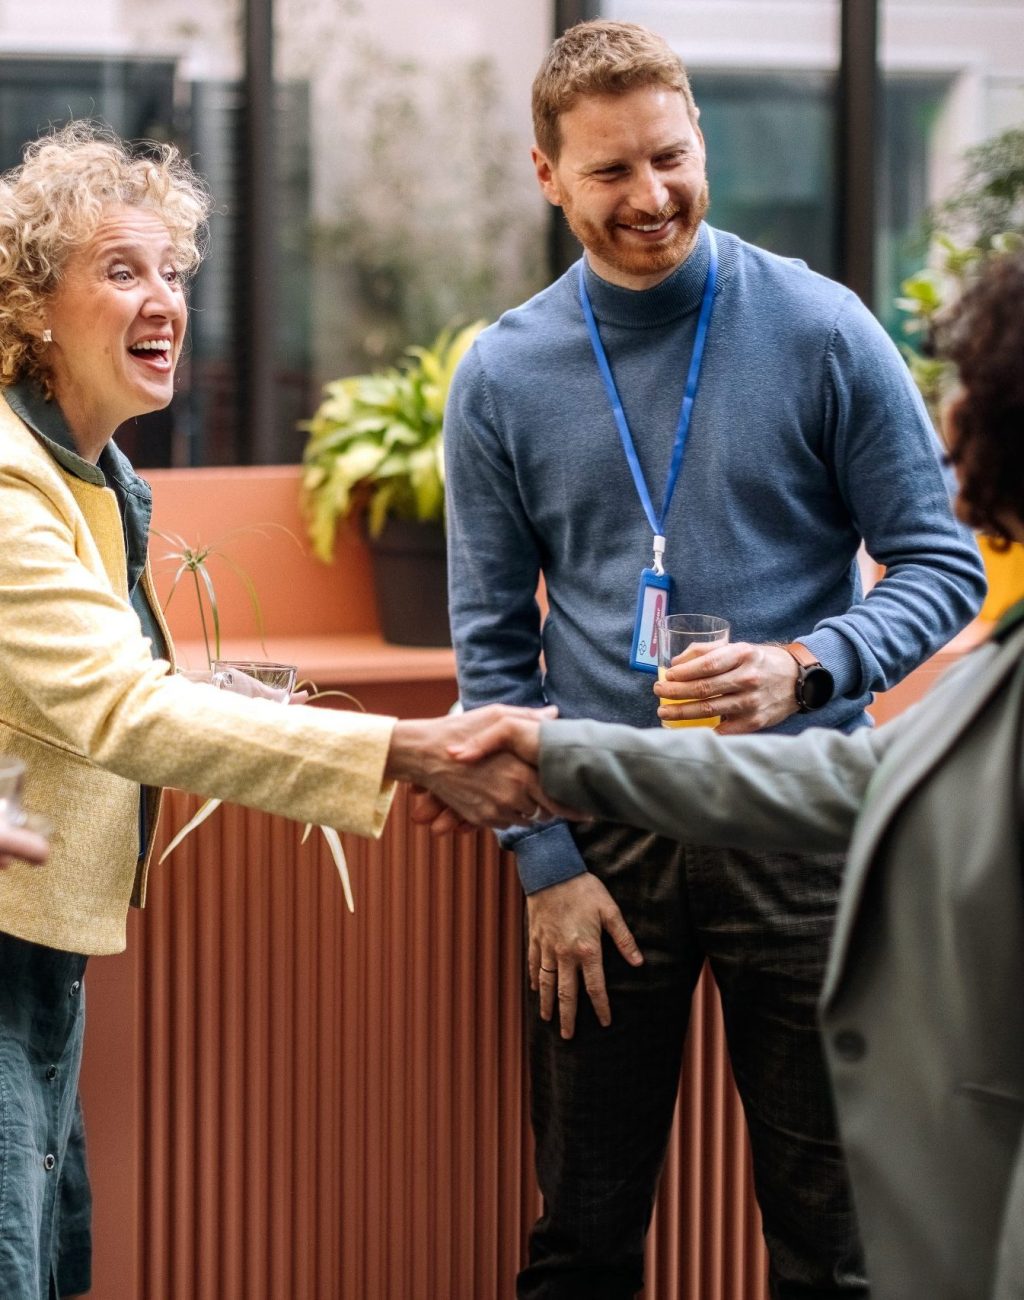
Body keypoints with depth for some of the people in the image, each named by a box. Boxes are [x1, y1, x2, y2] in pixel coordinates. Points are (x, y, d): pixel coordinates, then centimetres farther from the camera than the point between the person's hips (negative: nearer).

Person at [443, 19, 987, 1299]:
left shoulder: (820, 331, -4)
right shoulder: (503, 376, 3)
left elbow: (939, 566, -2)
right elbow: (493, 643, 6)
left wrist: (807, 667, -21)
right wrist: (547, 860, -2)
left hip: (796, 821, -2)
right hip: (602, 837, 2)